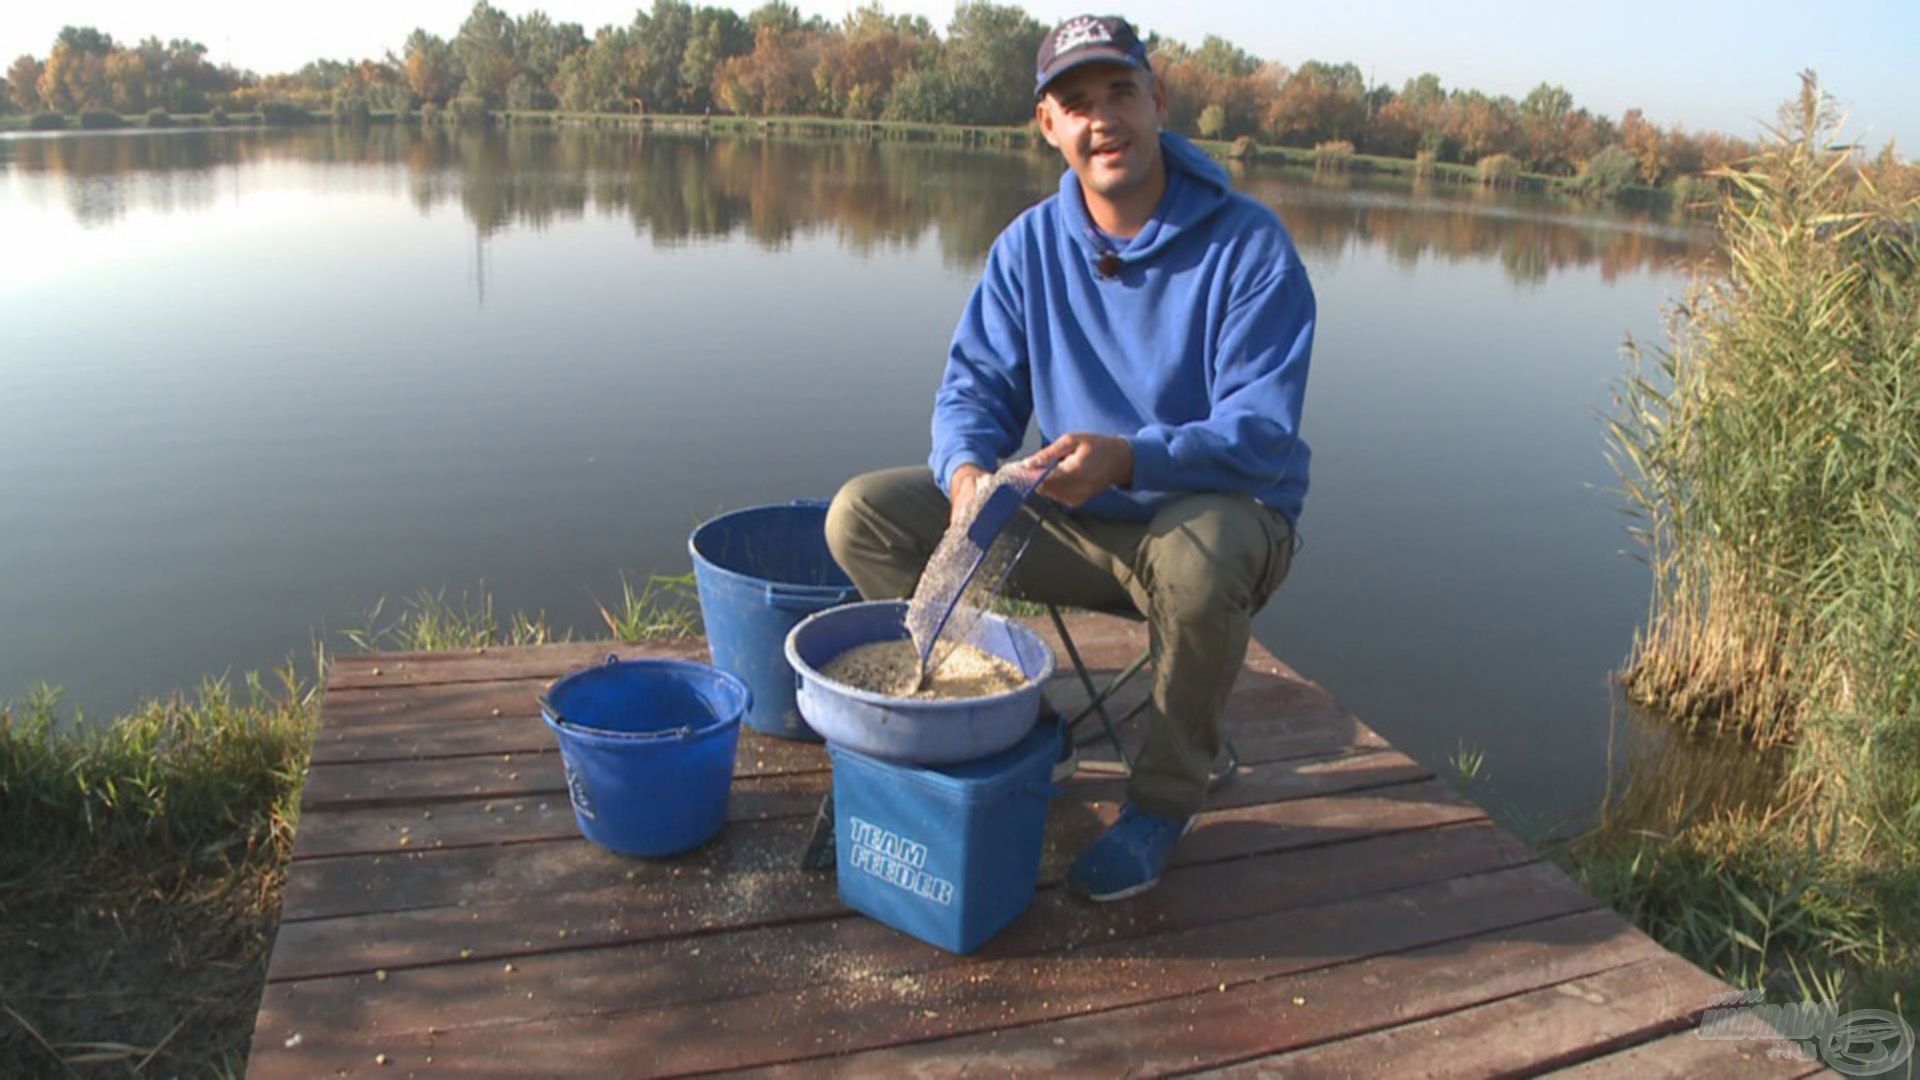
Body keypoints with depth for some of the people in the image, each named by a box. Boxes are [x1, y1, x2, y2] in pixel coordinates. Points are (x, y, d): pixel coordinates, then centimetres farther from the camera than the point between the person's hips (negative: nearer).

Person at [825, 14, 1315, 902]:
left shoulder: (1248, 243, -14)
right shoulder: (1029, 246, 1)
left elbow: (1261, 431, -21)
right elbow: (975, 385, 0)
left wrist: (1127, 457, -38)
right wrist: (967, 471, -24)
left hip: (1222, 509, -4)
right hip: (1075, 521, 5)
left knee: (1196, 556, -42)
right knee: (863, 515, -8)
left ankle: (1165, 796, -13)